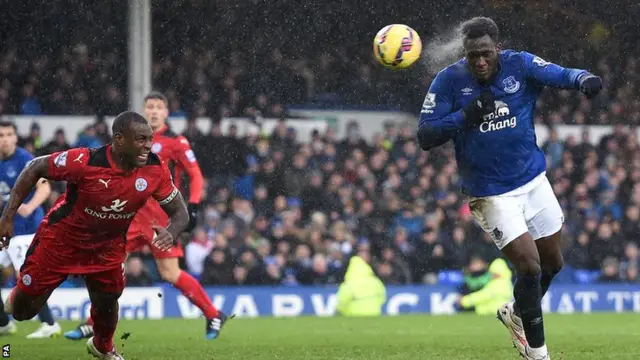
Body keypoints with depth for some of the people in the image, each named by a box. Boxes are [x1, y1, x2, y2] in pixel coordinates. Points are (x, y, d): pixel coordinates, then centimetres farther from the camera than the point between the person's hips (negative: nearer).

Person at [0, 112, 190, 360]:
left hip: (108, 247, 3)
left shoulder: (156, 170, -21)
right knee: (23, 311, 6)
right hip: (61, 239, -3)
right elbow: (34, 169, -18)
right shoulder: (85, 161, -32)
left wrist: (171, 232, -33)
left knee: (106, 303, 7)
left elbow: (180, 212, -9)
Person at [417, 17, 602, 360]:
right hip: (492, 195, -4)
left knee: (552, 263, 14)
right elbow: (425, 137, -14)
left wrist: (584, 78, -44)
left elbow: (560, 75, -21)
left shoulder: (519, 64, -8)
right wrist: (464, 117, -28)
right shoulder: (449, 81, -13)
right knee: (529, 265, -12)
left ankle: (515, 313, 43)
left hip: (534, 181, 4)